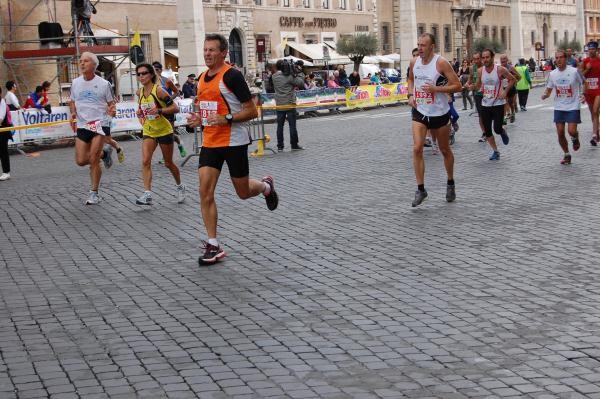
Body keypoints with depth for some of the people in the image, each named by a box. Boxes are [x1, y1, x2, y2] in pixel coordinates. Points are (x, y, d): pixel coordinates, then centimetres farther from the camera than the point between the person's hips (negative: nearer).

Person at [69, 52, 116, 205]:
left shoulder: (104, 84, -3)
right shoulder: (75, 83, 9)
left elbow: (111, 103, 4)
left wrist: (112, 110, -19)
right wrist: (73, 113, 2)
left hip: (99, 124, -5)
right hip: (82, 125, 5)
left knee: (93, 160, -10)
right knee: (81, 161, 0)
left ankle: (94, 193, 4)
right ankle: (104, 153, 31)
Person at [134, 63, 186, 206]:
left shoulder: (158, 90, -16)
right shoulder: (140, 92, 2)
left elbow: (175, 108, -17)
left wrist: (159, 110, -29)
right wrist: (140, 114, 5)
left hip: (164, 130, -4)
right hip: (148, 131, 4)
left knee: (168, 163, 10)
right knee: (145, 161, -16)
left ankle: (180, 186, 35)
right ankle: (147, 194, -21)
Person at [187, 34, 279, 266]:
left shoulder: (232, 76, -13)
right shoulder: (202, 78, 10)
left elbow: (252, 111, -13)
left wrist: (226, 119, -25)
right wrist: (198, 119, 5)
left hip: (234, 142, -6)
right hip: (210, 142, 6)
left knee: (243, 193, 7)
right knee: (205, 193, -7)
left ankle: (266, 186, 43)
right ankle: (213, 247, -2)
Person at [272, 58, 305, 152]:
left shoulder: (274, 77, 3)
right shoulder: (289, 76, -13)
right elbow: (300, 83, -11)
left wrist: (294, 74, 7)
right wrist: (300, 74, 2)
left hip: (279, 105, 5)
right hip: (290, 104, -5)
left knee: (280, 125, 7)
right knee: (292, 125, 2)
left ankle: (280, 146, 8)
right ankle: (294, 145, 6)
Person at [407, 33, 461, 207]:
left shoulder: (441, 63, -15)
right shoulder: (414, 62, 1)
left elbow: (457, 86, -15)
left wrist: (436, 88, -25)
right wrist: (411, 95, 3)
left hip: (439, 113, -3)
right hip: (420, 112, 3)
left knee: (445, 150, 13)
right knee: (417, 148, -13)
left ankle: (450, 184, 34)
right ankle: (420, 189, -7)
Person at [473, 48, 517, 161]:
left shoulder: (500, 69, -12)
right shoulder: (480, 71, -1)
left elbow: (512, 79, 0)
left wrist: (505, 91, -9)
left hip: (498, 104, -4)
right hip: (485, 104, 4)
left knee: (497, 129, -9)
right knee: (487, 131, 4)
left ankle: (503, 133, 29)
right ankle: (495, 151, 20)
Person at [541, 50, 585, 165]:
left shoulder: (574, 71, -9)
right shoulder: (552, 74, 1)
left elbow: (584, 83, 4)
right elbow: (549, 89, 10)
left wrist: (583, 94, -13)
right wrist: (545, 95, -13)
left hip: (573, 106, -4)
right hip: (559, 107, 4)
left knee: (572, 131, -14)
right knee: (560, 133, 1)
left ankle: (575, 139, 24)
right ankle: (566, 155, 20)